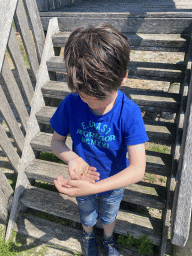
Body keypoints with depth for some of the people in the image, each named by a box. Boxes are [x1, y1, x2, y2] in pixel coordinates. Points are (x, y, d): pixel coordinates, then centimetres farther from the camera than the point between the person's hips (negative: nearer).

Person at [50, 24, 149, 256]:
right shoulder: (70, 103, -28)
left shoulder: (129, 113, -33)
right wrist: (73, 159, -35)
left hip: (114, 184, 0)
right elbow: (56, 141, -13)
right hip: (83, 182, 1)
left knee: (109, 216, 33)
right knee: (87, 217, 33)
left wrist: (94, 187, -46)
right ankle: (88, 236, 71)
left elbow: (138, 169, -34)